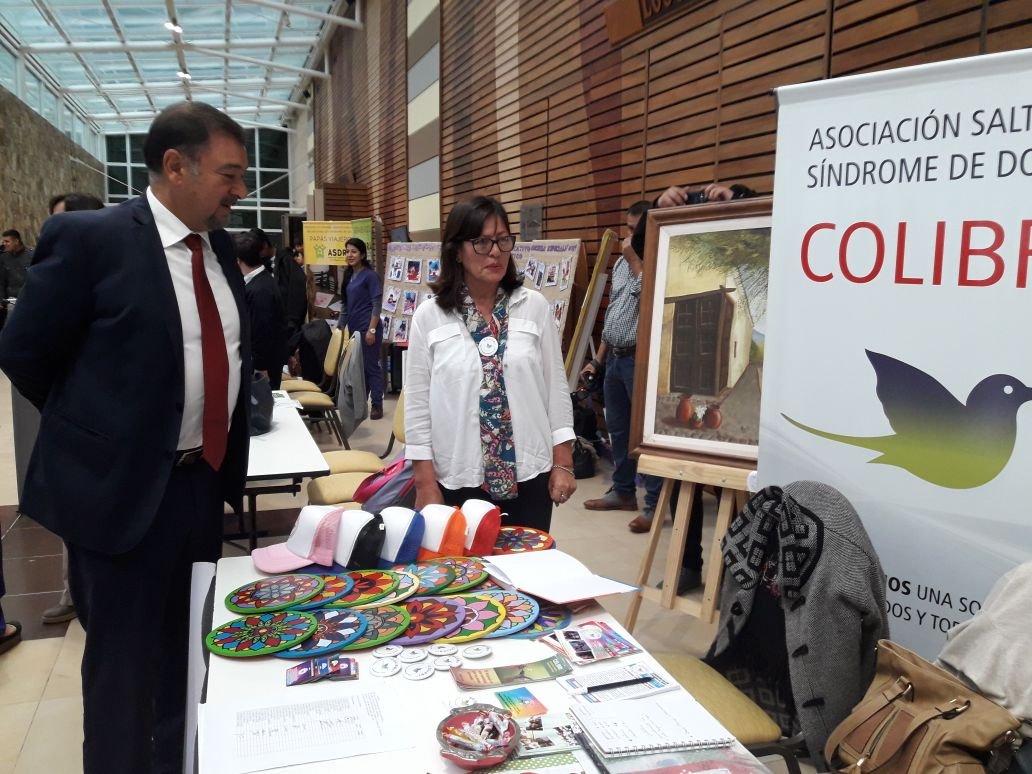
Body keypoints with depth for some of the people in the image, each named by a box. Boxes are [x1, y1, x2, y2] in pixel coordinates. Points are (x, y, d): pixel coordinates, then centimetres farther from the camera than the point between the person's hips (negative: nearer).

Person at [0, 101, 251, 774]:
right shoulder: (90, 238, -13)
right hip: (125, 486, -6)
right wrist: (97, 427, 2)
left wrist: (224, 446, 10)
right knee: (126, 661, 9)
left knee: (188, 651, 20)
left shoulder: (220, 247, 6)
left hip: (205, 480, 6)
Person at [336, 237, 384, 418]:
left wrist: (372, 330, -19)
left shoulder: (370, 275, -9)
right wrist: (339, 327, 16)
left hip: (368, 329, -7)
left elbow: (376, 305, -13)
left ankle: (377, 405, 6)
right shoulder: (348, 276, 11)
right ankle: (359, 403, 23)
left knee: (371, 366, -2)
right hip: (354, 329, 7)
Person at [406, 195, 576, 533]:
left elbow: (556, 386, 4)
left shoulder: (534, 306, 1)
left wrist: (563, 462, 1)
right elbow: (417, 403, -1)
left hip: (529, 474, 1)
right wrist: (425, 482, -3)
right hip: (458, 480, -1)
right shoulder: (429, 316, -3)